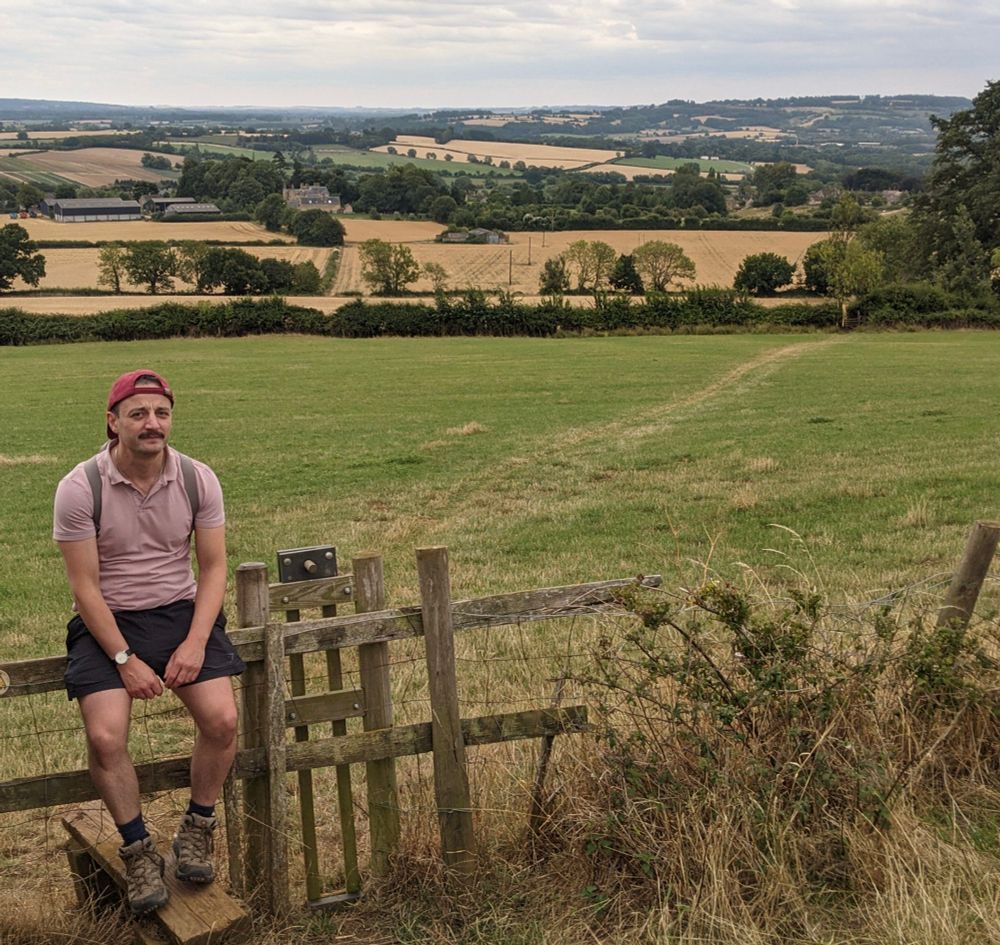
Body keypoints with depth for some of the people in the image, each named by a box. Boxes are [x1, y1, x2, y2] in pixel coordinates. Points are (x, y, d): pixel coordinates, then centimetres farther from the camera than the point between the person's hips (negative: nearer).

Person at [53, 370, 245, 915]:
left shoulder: (198, 480, -4)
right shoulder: (80, 488, -12)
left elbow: (213, 568, 0)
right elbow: (85, 586, -10)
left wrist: (195, 642, -12)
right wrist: (125, 659, -16)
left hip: (182, 612, 2)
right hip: (107, 622, -2)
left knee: (222, 719, -17)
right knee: (105, 736, -22)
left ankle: (196, 832, 8)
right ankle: (138, 852, 3)